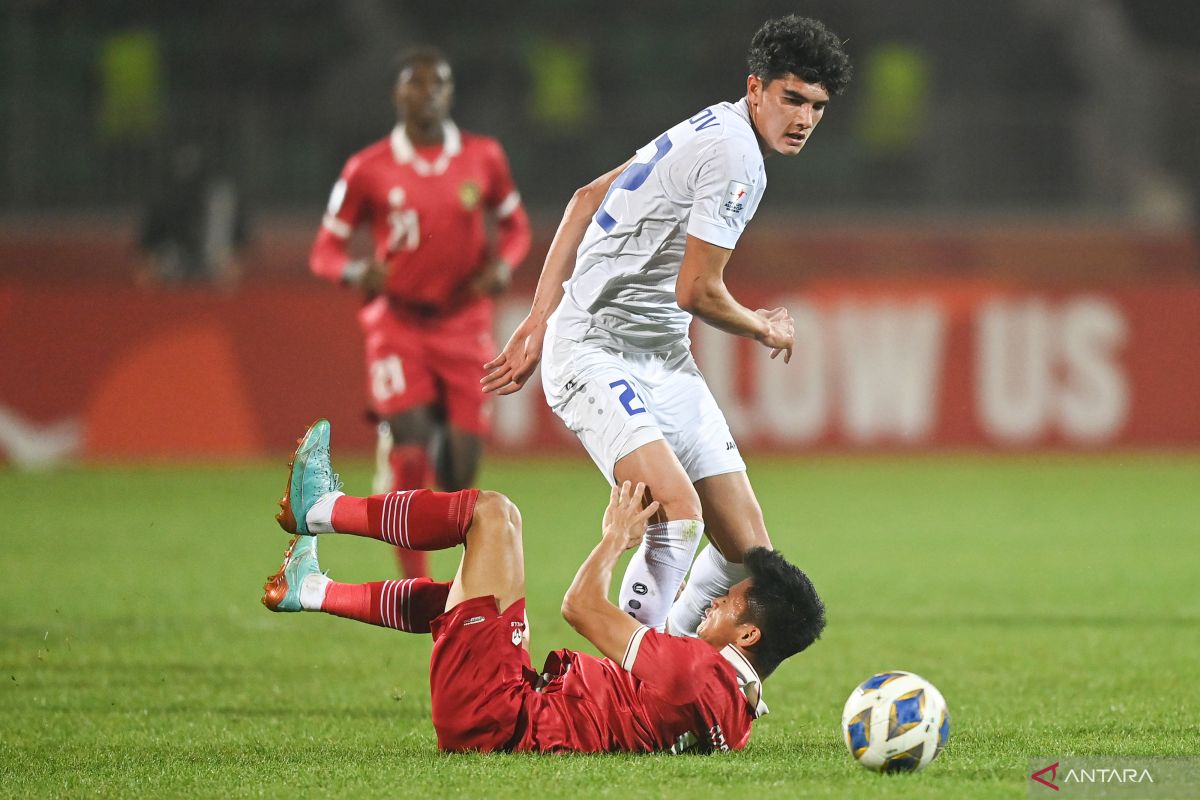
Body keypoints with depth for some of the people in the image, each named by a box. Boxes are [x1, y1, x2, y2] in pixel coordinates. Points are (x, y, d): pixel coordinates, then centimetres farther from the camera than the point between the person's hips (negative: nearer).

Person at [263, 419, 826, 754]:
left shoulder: (705, 670, -24)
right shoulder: (738, 708, 3)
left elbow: (581, 607, -16)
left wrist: (616, 537, 1)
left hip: (488, 715, -9)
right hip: (514, 719, 9)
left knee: (492, 511, -3)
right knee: (475, 591, 33)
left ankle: (323, 509, 12)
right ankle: (314, 590, 45)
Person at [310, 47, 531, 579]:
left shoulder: (483, 158, 3)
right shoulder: (368, 170, -4)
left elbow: (515, 225, 16)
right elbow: (326, 249, 1)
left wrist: (504, 264, -5)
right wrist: (354, 272, -21)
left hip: (464, 324, 2)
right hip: (398, 321, -2)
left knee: (461, 471, -3)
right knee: (409, 461, -15)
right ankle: (415, 590, -4)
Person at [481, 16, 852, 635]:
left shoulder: (712, 131, 12)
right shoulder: (736, 155, -17)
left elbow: (588, 199, 16)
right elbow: (696, 291, -17)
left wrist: (541, 320, 13)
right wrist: (767, 331, 3)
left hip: (664, 360, 10)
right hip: (597, 354, -10)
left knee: (746, 552, 1)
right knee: (680, 514, -30)